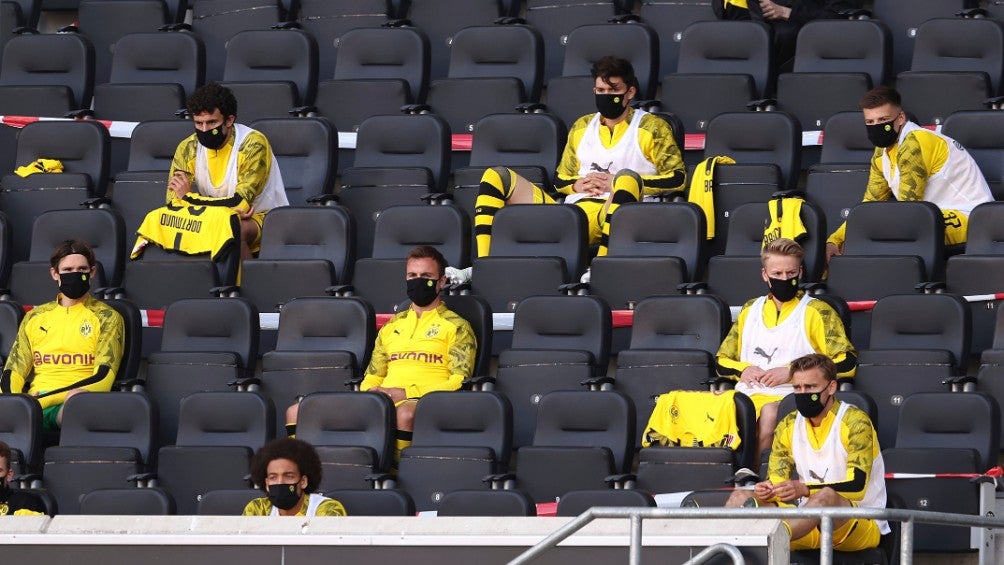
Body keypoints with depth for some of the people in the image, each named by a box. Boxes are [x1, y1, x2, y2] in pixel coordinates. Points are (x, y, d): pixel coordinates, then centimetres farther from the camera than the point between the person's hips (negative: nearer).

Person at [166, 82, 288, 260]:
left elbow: (240, 203, -24)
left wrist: (189, 197, -15)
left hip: (264, 219, -4)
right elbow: (174, 203, -12)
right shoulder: (188, 148, -4)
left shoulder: (253, 144, -18)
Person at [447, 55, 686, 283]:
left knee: (627, 177, -39)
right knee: (497, 176, -3)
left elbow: (677, 178, 0)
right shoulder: (582, 127, 25)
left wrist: (618, 183, -7)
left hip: (612, 213, -6)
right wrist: (577, 184, 5)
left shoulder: (651, 128, 10)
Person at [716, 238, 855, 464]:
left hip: (787, 397, -4)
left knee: (769, 414, -39)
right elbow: (722, 361, 28)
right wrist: (744, 370, 4)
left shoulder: (817, 312, 9)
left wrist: (792, 373, -8)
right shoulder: (750, 310, 25)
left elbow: (847, 363, -1)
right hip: (746, 394, 4)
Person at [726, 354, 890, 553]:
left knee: (827, 497, -38)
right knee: (740, 498, -11)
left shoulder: (854, 422, -8)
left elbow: (857, 486, -19)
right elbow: (777, 484, 6)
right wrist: (766, 491, -20)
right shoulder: (789, 426, 9)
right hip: (811, 522, 6)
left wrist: (805, 490, -33)